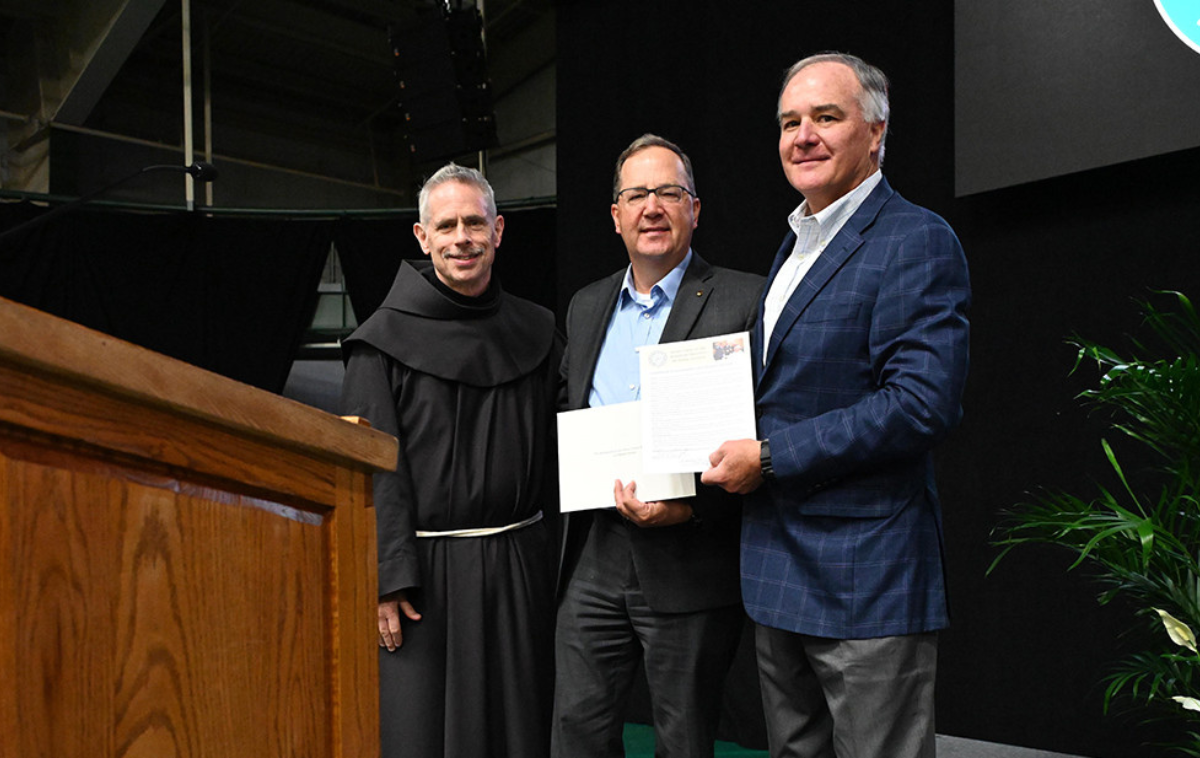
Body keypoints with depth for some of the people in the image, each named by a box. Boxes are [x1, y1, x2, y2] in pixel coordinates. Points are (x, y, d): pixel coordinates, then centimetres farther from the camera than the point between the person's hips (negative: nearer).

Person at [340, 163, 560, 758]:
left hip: (518, 568, 3)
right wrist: (386, 578, -15)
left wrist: (566, 562, 5)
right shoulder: (384, 339, -2)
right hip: (424, 569, -3)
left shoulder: (536, 334, 9)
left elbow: (557, 456, 11)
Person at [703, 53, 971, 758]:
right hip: (778, 570, 9)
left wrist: (770, 458, -19)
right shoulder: (794, 246, 17)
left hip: (866, 580, -9)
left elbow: (923, 403, -23)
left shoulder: (916, 240, -12)